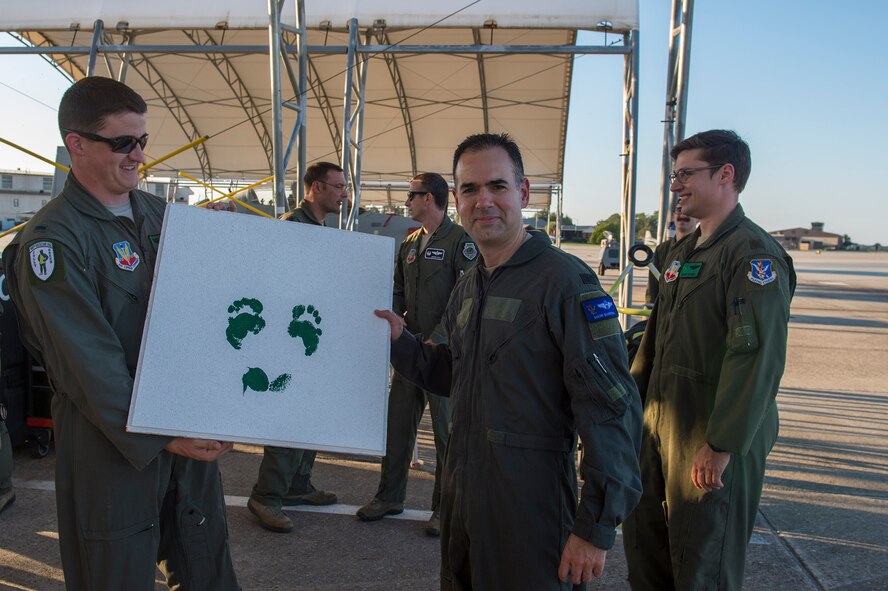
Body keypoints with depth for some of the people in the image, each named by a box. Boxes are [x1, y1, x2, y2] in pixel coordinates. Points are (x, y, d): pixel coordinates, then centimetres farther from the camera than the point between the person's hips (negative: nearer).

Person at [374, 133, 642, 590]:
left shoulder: (564, 280, -16)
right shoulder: (467, 288, 10)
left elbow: (612, 408, -20)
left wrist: (596, 527, -20)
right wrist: (400, 342, 4)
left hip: (529, 502, -7)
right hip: (461, 494, 8)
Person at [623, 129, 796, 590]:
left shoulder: (754, 254, -16)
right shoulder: (683, 251, 13)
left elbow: (758, 357, -23)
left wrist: (721, 446, -23)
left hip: (717, 442, -8)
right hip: (661, 428, 8)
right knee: (643, 543, 18)